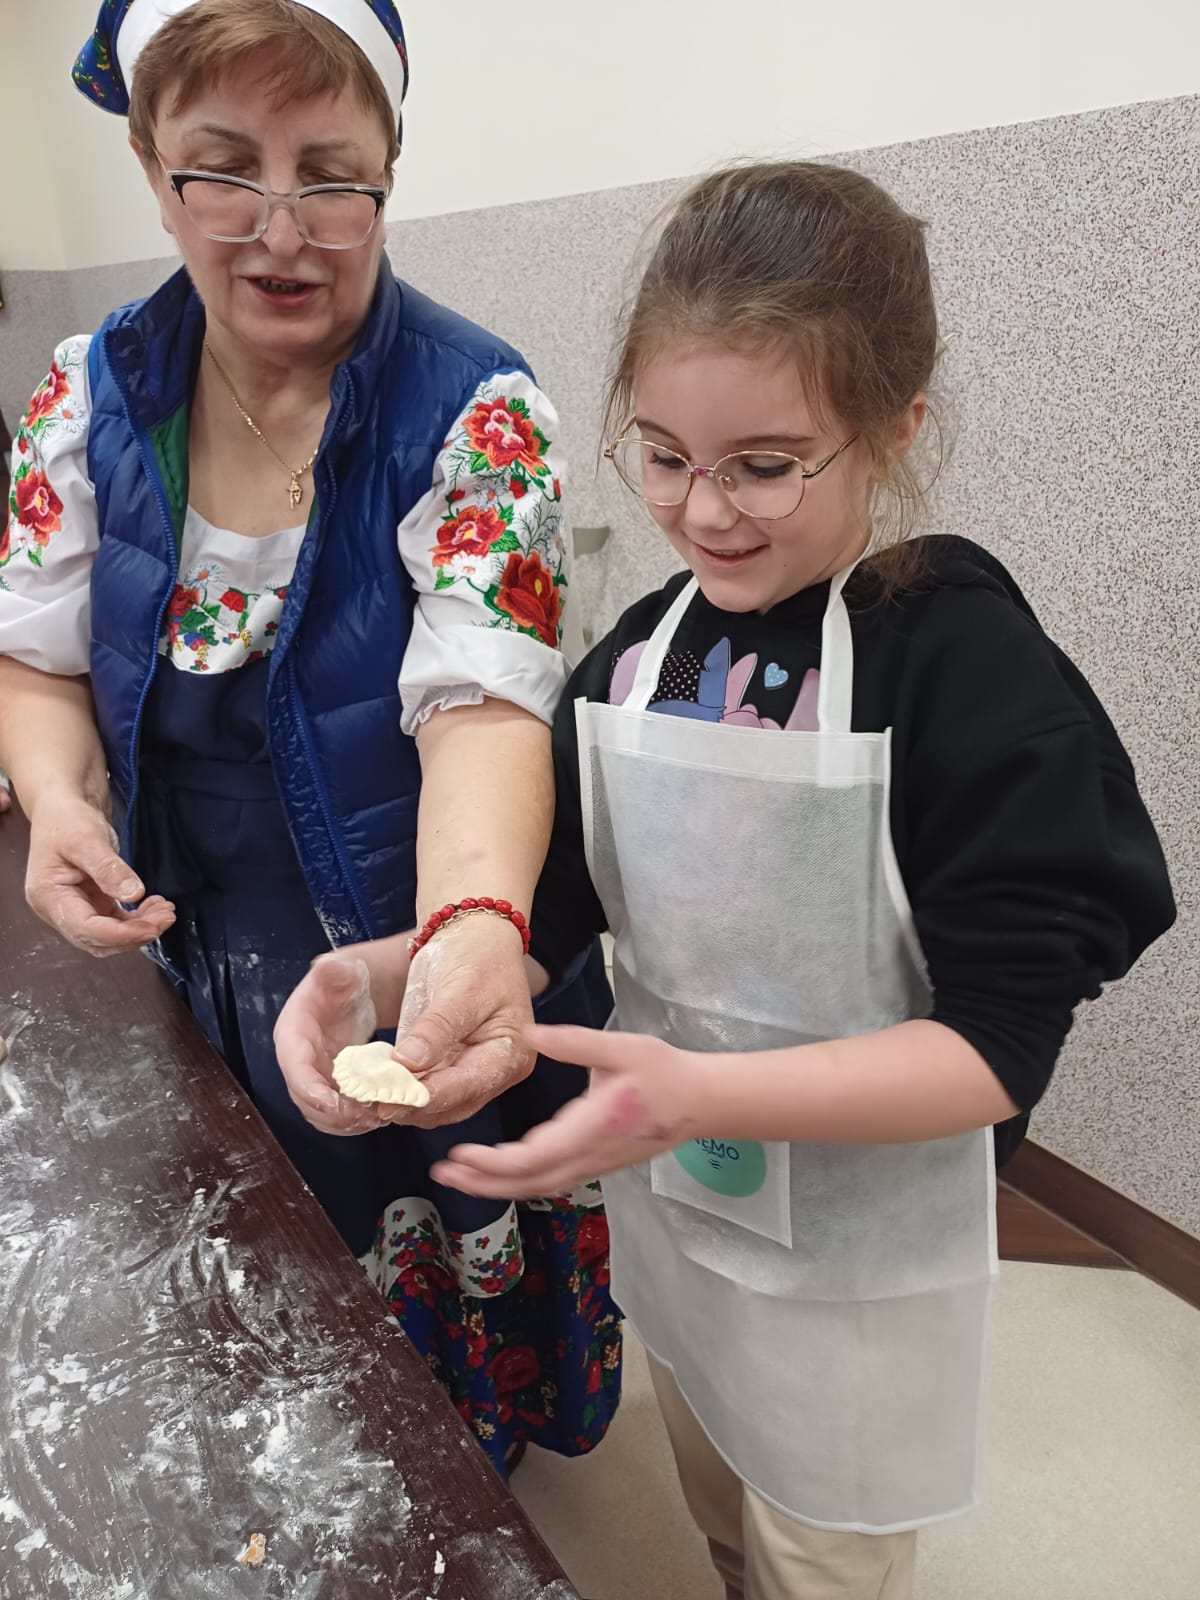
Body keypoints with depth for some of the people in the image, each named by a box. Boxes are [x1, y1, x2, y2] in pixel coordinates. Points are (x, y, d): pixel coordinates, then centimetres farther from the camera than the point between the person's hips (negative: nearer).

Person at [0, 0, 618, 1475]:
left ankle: (487, 1479, 58)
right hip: (202, 989, 5)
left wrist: (477, 930, -48)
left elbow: (480, 706, -29)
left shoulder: (475, 413, -19)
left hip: (428, 995, -4)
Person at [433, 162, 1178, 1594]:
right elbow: (545, 903, -2)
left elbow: (994, 1053, -26)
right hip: (669, 1199, 5)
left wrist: (694, 1092, -39)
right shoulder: (638, 655, -7)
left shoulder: (971, 667, -25)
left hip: (854, 1261, -5)